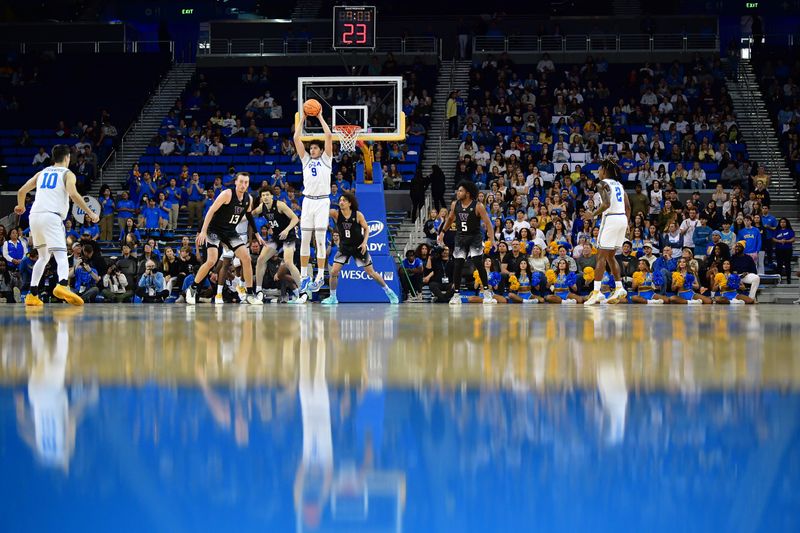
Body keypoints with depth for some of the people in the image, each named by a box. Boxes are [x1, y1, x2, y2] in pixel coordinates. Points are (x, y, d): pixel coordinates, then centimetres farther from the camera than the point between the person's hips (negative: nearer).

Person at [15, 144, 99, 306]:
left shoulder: (42, 173, 23)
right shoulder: (68, 174, 7)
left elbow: (21, 191, 23)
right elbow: (73, 194, -11)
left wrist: (20, 206, 43)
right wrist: (90, 213, -8)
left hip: (35, 216, 6)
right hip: (51, 217, -6)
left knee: (43, 256, 22)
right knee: (61, 256, -14)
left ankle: (32, 295, 16)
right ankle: (63, 285, -43)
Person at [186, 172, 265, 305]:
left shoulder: (248, 198, 0)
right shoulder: (227, 194, -19)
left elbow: (249, 216, 19)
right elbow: (211, 211, -21)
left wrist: (257, 235, 21)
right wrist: (203, 232, -28)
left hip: (231, 232, 6)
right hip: (214, 230, -6)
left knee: (246, 258, -5)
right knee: (211, 261, -19)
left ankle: (250, 294, 4)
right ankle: (192, 288, -1)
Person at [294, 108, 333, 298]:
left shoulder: (326, 159, 7)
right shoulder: (306, 160, 15)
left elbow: (329, 136, -2)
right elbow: (296, 138, 8)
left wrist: (320, 118, 5)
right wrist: (302, 119, 9)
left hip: (322, 202, -3)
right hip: (308, 201, 3)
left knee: (320, 240, -5)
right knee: (304, 240, 2)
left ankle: (320, 276, -1)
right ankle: (304, 274, 9)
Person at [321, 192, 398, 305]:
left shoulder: (358, 215, -11)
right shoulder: (336, 214, -8)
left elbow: (366, 229, -3)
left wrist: (364, 242, -16)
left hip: (358, 247, -2)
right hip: (344, 248, 2)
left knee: (371, 272, 4)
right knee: (334, 272, -9)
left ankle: (388, 291, 21)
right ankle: (333, 297, 8)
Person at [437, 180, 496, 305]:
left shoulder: (478, 206, -15)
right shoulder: (455, 205, -1)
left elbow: (487, 223, -16)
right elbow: (450, 218, 17)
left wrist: (492, 239, -26)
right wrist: (442, 232, 15)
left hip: (475, 238, -4)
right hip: (460, 238, 4)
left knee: (478, 264, -14)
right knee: (457, 266, -2)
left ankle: (487, 292, -4)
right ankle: (456, 295, 6)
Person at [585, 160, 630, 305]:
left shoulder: (602, 184, -6)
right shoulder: (618, 184, 18)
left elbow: (606, 204, -20)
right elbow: (628, 207, 17)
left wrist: (593, 214, -8)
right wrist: (626, 224, 23)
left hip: (611, 219, -8)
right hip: (623, 219, 8)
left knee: (601, 256, -6)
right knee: (610, 255, 17)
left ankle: (597, 292, -12)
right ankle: (619, 288, 12)